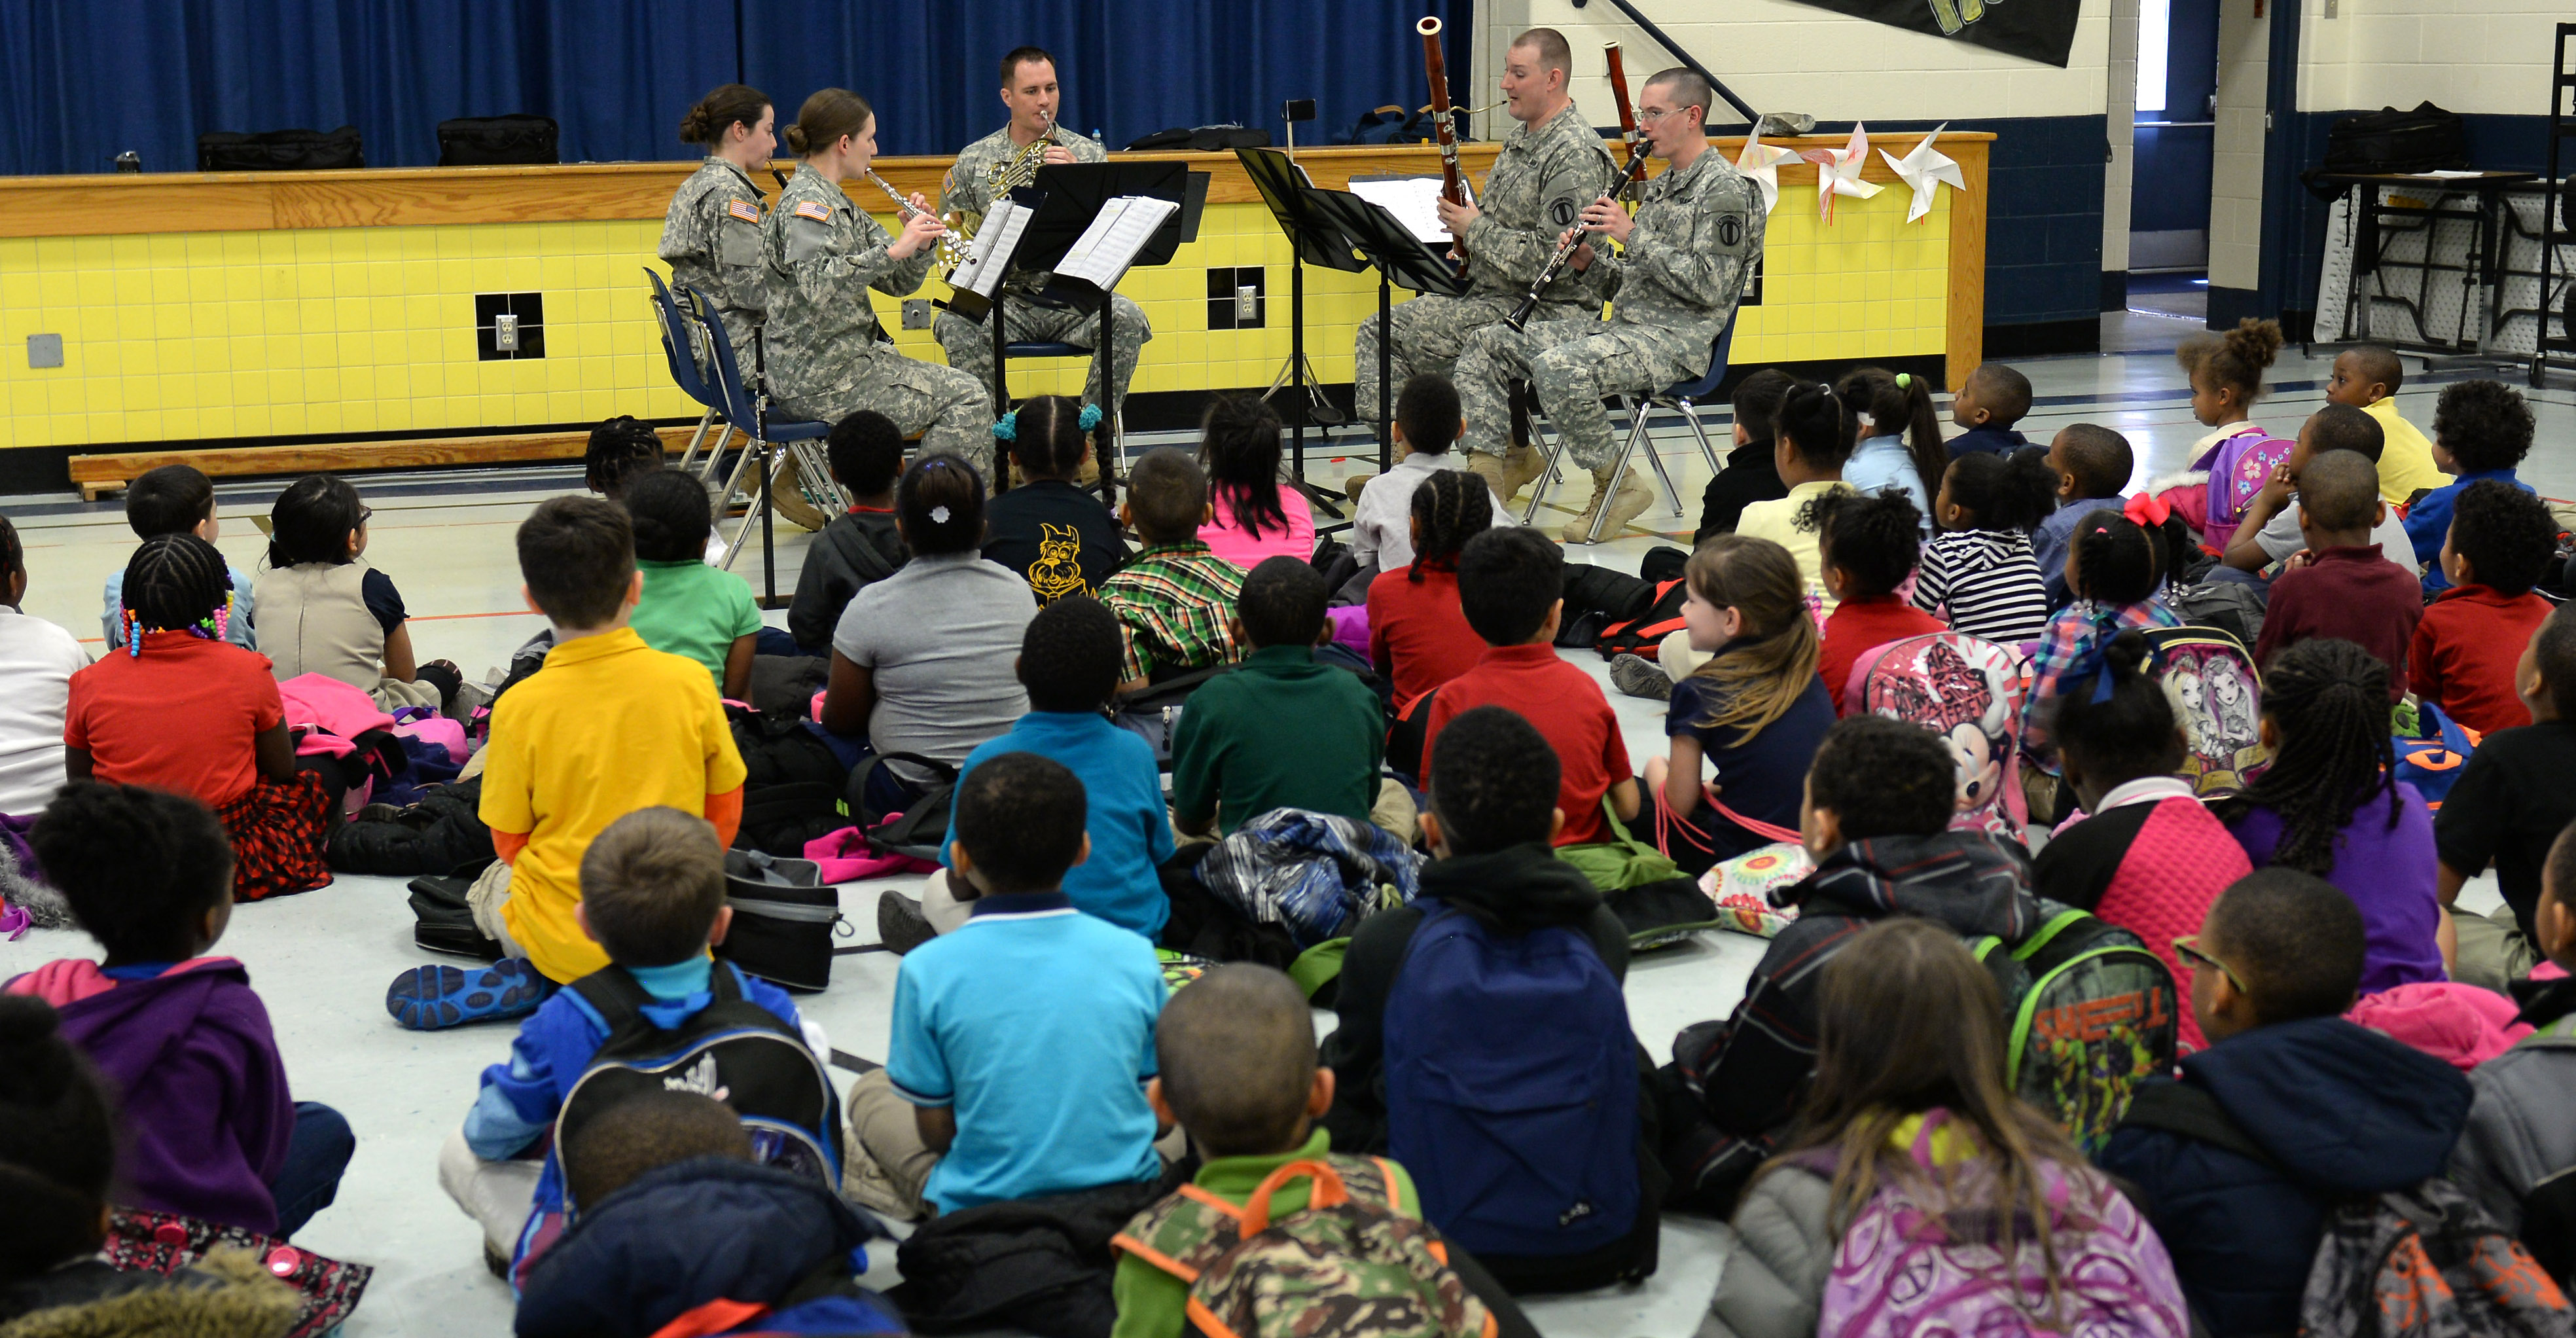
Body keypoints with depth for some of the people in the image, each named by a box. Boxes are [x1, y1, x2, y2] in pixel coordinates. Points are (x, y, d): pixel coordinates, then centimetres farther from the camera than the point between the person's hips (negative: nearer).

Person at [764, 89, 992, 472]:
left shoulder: (836, 203, 17)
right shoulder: (805, 204, -14)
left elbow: (897, 283, 15)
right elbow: (818, 287, -34)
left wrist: (921, 244, -4)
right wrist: (893, 249, -36)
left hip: (849, 357, 10)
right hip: (815, 379, -10)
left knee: (974, 392, 12)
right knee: (965, 398, -11)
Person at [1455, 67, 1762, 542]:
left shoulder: (1726, 190, -8)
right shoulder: (1659, 187, 21)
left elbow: (1711, 287, -19)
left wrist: (1633, 235, -17)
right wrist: (1590, 264, 2)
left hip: (1675, 339, -10)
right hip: (1621, 325, 10)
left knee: (1558, 368, -35)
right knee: (1485, 345, 0)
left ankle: (1618, 485, -15)